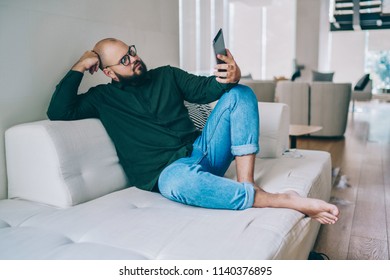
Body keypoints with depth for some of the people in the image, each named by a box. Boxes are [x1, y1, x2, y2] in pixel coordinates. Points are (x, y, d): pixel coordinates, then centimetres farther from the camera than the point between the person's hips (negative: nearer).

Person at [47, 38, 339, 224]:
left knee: (240, 94, -11)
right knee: (179, 182, -43)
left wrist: (230, 77, -17)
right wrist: (79, 67, -5)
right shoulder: (104, 97, 7)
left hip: (202, 149, 5)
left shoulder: (166, 75, 16)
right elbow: (58, 112, -3)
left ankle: (247, 184, -23)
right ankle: (285, 200, -35)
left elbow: (204, 89, 6)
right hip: (169, 170, -4)